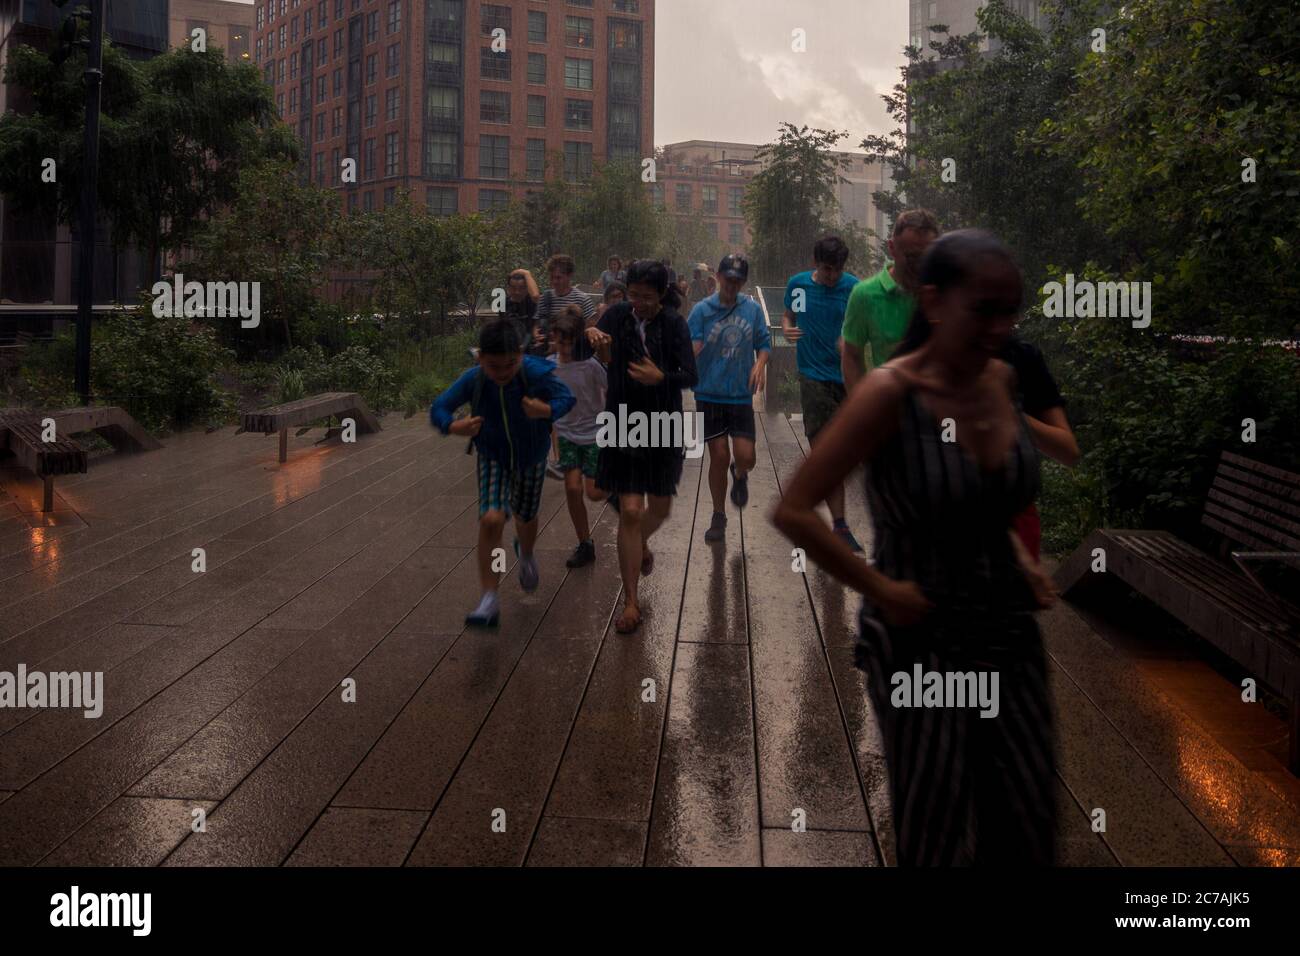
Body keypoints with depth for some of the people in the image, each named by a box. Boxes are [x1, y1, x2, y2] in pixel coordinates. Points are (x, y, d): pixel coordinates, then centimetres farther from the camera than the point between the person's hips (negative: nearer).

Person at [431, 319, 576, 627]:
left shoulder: (536, 372, -28)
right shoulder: (472, 380, -25)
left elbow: (566, 397, -18)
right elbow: (439, 408, -17)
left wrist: (546, 411, -40)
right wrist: (454, 427, -39)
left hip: (531, 456, 1)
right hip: (493, 457, -1)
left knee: (526, 518, 19)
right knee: (491, 519, -20)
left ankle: (525, 554, 59)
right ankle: (489, 600, -10)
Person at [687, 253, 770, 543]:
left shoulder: (752, 309, 3)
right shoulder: (702, 310, -4)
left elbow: (764, 342, 10)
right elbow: (689, 349, -6)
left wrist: (760, 364, -10)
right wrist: (691, 349, -30)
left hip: (741, 396, 1)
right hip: (710, 396, -1)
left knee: (745, 457, -7)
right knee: (719, 457, 1)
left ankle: (740, 477, 33)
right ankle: (719, 517, 20)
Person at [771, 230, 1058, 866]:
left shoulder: (1002, 380, 0)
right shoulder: (889, 392, -18)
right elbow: (792, 511, -21)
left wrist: (1019, 556, 5)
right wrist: (881, 590, -18)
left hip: (1009, 629, 6)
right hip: (923, 638, -6)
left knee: (1030, 833, 14)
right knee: (938, 839, 10)